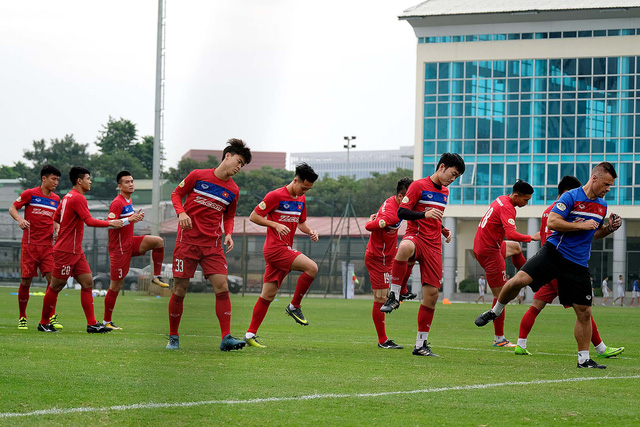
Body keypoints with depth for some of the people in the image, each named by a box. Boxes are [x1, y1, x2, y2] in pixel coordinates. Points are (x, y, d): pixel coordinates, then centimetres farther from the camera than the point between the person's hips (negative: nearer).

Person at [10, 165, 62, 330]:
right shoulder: (30, 194, -2)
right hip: (29, 244, -3)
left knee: (52, 278, -11)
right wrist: (20, 219, -18)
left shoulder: (56, 199, 11)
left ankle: (51, 317, -6)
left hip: (48, 245, 3)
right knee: (25, 281, -1)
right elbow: (12, 208, 2)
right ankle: (22, 318, 14)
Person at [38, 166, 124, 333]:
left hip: (76, 251, 10)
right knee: (56, 286, 0)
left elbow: (56, 217, 21)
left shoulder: (68, 197, 13)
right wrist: (110, 223, -15)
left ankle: (92, 324, 2)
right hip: (66, 251, -10)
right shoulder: (78, 198, -16)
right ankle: (44, 323, 10)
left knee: (87, 283, 4)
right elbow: (89, 221, -22)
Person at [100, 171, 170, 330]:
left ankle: (157, 277, -3)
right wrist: (130, 219, -33)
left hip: (130, 242, 8)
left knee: (158, 241, -13)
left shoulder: (128, 201, 11)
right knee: (116, 285, -3)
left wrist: (136, 217, 7)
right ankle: (106, 321, 7)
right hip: (119, 247, -8)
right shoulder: (117, 203, -16)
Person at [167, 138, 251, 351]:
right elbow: (176, 194, 7)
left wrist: (228, 234, 1)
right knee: (180, 290, -1)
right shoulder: (198, 175, -2)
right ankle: (173, 337, 15)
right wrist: (181, 212, -11)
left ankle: (226, 337, -11)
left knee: (222, 287, -12)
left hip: (213, 244, 3)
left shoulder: (233, 190, 8)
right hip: (187, 240, -3)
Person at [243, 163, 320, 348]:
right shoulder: (275, 196, -9)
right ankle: (294, 306, -7)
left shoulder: (301, 199, 15)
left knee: (268, 294, 6)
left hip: (286, 249, 8)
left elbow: (301, 223, 28)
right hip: (275, 248, -8)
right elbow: (253, 216, -7)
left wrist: (310, 231, 6)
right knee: (312, 268, -21)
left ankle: (250, 334, 8)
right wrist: (276, 225, -18)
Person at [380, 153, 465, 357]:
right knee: (405, 248, -45)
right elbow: (401, 212, -7)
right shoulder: (419, 185, -1)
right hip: (416, 236, -6)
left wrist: (444, 231, 17)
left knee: (432, 293, 0)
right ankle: (394, 296, -33)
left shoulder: (445, 192, 21)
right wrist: (424, 214, -21)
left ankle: (421, 344, 9)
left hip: (434, 245, 6)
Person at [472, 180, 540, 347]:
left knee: (516, 248, 37)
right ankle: (499, 339, -3)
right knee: (500, 296, -6)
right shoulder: (507, 208, -22)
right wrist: (531, 237, -26)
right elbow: (511, 234, -35)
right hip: (489, 252, -10)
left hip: (481, 244, 10)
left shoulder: (501, 200, 7)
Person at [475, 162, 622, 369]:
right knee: (519, 280, -22)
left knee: (584, 311, 1)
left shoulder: (602, 205, 14)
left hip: (578, 264, 5)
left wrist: (609, 229, 8)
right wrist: (581, 225, -16)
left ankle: (584, 359, 13)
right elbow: (552, 222, -15)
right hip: (555, 252, -5)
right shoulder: (571, 197, -7)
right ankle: (494, 312, 5)